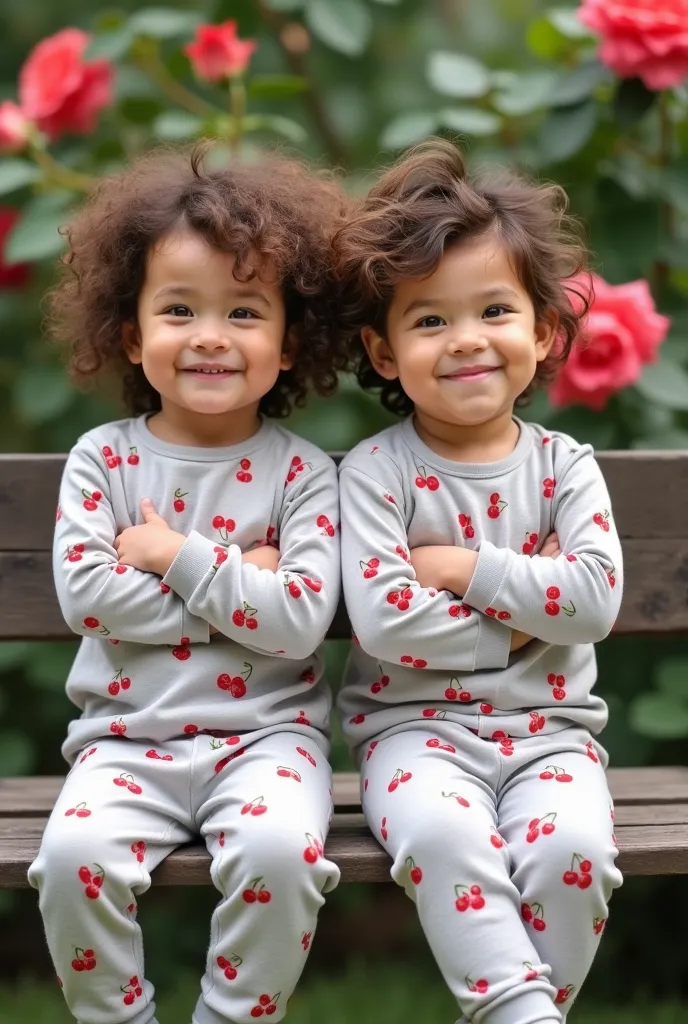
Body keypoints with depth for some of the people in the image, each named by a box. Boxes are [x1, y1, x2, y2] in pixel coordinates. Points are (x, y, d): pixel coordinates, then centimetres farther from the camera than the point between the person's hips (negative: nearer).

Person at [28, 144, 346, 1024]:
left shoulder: (300, 472, -1)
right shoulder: (102, 459, 3)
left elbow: (301, 622, -13)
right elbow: (85, 596, -11)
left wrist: (178, 556, -14)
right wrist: (238, 586, -12)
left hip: (265, 733, -1)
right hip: (126, 739, 1)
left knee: (279, 848, -31)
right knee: (74, 852, -26)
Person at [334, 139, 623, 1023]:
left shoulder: (564, 466, 4)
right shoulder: (375, 472, -3)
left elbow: (596, 599, -11)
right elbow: (383, 622, -16)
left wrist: (461, 566, -12)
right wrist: (522, 608, -10)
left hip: (547, 727, 2)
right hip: (417, 726, -2)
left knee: (571, 845, -28)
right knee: (442, 833, -34)